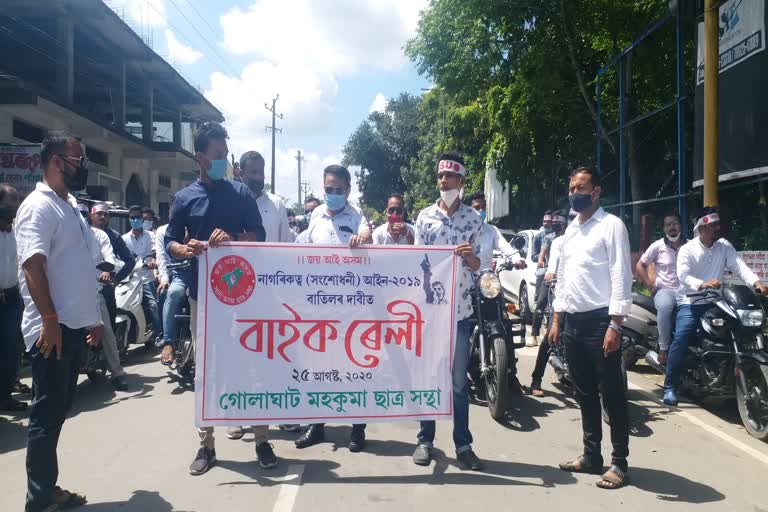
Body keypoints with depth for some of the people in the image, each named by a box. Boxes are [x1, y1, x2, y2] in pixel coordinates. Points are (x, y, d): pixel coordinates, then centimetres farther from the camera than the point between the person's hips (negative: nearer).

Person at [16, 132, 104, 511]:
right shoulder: (39, 206, -12)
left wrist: (93, 318, 20)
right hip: (53, 329, -9)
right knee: (46, 415, 0)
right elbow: (33, 266, -22)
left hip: (74, 326, 9)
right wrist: (50, 320, -24)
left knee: (58, 412, 15)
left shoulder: (70, 207, 17)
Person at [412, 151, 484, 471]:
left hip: (460, 309, 0)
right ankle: (425, 440, 19)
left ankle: (463, 444, 15)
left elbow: (476, 266, 7)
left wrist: (469, 255, -16)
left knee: (460, 381, 6)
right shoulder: (424, 217, 4)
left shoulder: (473, 219, 4)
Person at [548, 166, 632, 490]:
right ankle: (591, 456, 25)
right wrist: (556, 320, 15)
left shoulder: (611, 225, -6)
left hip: (600, 321, -7)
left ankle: (620, 463, 12)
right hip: (572, 321, 7)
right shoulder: (571, 229, 16)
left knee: (612, 395, 1)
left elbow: (621, 276, -13)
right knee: (584, 394, 14)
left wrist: (615, 324, -19)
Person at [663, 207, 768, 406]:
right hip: (690, 303, -5)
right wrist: (702, 284, -41)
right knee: (681, 338, -24)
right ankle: (670, 387, -17)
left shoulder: (724, 246, 8)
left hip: (714, 302, 5)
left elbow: (739, 265, -6)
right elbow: (683, 275, -21)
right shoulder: (687, 250, -6)